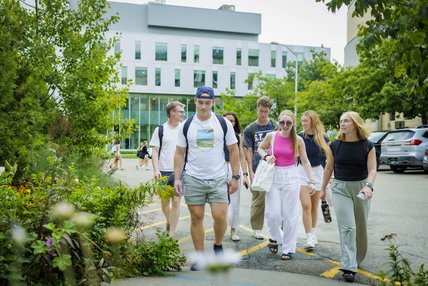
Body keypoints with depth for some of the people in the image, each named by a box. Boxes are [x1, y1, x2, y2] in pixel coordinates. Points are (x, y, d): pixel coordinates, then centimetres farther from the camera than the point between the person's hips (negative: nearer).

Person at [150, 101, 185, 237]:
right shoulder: (160, 130, 0)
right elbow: (155, 151, -1)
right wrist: (156, 169, -11)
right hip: (164, 172, 0)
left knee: (176, 202, -4)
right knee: (165, 201, 11)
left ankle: (171, 235, 3)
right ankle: (169, 222, 40)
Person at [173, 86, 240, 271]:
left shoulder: (223, 123, 1)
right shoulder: (186, 125, 2)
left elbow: (233, 150, 5)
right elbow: (179, 153, 6)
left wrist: (235, 176, 0)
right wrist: (177, 178, -2)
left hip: (218, 178, -1)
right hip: (193, 179, 1)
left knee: (220, 216, -8)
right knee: (196, 218, 5)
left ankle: (218, 245, 21)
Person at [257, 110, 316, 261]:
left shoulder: (298, 140, -2)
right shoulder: (271, 136, -2)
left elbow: (305, 161, 4)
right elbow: (260, 148, 16)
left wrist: (311, 181, -2)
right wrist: (266, 156, -5)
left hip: (291, 177, 0)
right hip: (273, 176, 1)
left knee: (290, 215, 3)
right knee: (273, 214, -4)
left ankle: (288, 249, 18)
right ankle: (274, 237, 27)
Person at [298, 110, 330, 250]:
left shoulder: (323, 138, -1)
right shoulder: (299, 137, -2)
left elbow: (327, 157, 7)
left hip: (318, 171, 1)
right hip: (302, 171, -1)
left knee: (314, 206, 10)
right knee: (306, 205, -11)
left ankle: (313, 235, 24)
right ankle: (309, 238, -8)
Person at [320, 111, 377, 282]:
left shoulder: (367, 146, -4)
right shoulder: (335, 146, -2)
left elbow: (372, 169, -9)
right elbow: (329, 168, 8)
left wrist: (368, 185, -28)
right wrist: (323, 189, 12)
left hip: (361, 188, 1)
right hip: (340, 188, -1)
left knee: (360, 227, 13)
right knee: (347, 227, -11)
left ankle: (357, 259, 35)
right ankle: (348, 267, -13)